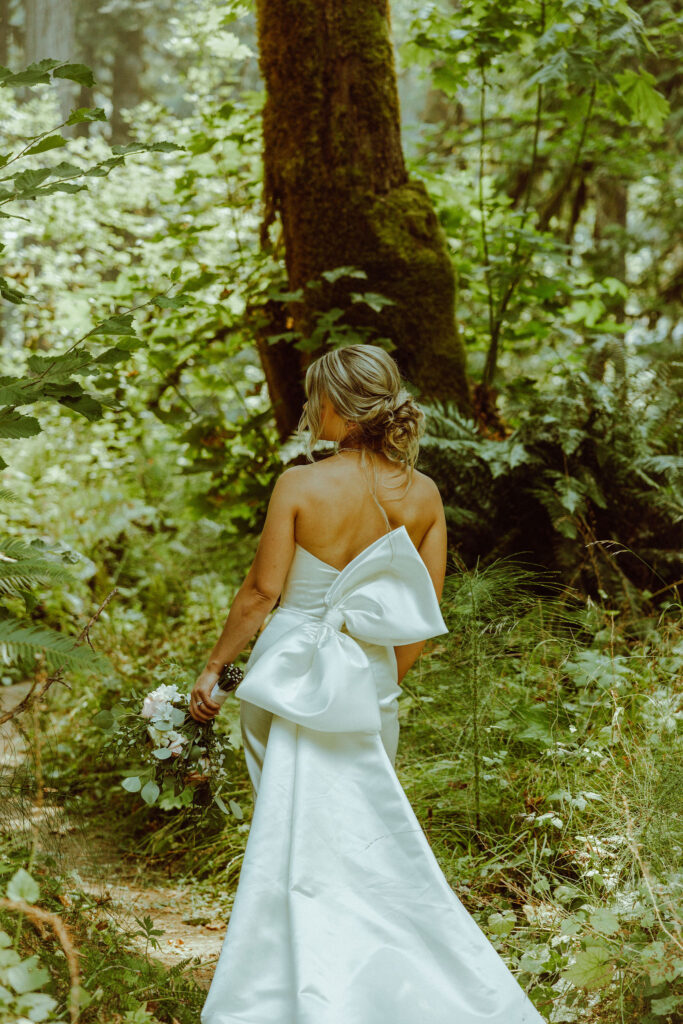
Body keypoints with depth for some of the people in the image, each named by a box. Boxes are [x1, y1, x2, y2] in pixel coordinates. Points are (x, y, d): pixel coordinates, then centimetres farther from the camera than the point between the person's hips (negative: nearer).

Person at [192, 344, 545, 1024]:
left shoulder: (301, 484, -15)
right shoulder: (424, 495, -3)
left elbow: (261, 592, -11)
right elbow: (424, 616, 1)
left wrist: (213, 667, 3)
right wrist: (384, 684, 15)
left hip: (294, 674, -4)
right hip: (370, 685, 4)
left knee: (294, 833, 10)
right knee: (369, 834, 17)